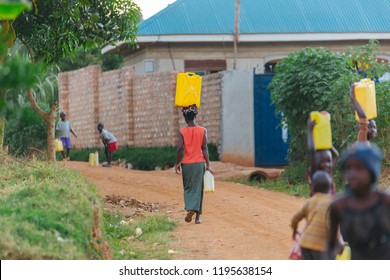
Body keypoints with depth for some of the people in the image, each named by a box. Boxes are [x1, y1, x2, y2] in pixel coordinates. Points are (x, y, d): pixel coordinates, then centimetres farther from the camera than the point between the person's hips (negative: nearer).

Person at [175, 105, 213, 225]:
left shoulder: (182, 132, -5)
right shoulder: (202, 130, -2)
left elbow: (180, 148, -10)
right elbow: (204, 148, -3)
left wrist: (177, 163, 2)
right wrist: (208, 165, 2)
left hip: (186, 164, 0)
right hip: (199, 163, 0)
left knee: (188, 188, 13)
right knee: (198, 189, 5)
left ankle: (190, 208, -10)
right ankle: (198, 215, 2)